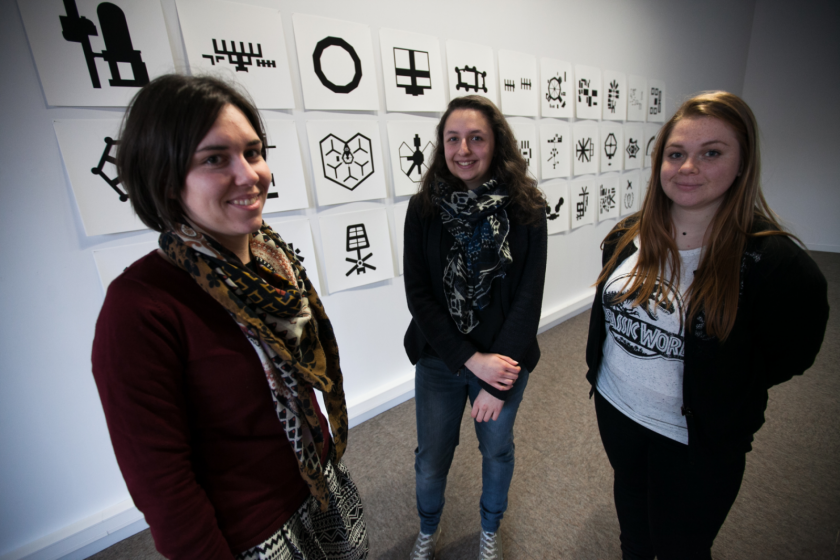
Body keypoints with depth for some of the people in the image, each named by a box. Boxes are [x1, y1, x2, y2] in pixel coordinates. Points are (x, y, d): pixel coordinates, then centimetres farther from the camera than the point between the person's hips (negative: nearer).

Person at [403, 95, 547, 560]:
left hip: (504, 360, 0)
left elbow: (529, 296, -12)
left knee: (497, 449, 23)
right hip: (439, 359, 1)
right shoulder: (423, 208, -8)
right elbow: (417, 293, -11)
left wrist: (498, 383, -15)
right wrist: (471, 360, -18)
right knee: (431, 457, 18)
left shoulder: (526, 209, -11)